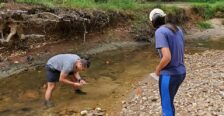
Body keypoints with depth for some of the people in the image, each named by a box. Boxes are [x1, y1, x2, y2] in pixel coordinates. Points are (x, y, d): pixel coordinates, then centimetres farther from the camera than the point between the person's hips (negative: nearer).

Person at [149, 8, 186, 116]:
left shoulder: (160, 32, -19)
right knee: (168, 101, 28)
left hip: (168, 76, -8)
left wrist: (158, 69, -7)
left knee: (166, 107, 10)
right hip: (180, 73, 8)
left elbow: (167, 57, -28)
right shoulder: (178, 30, 8)